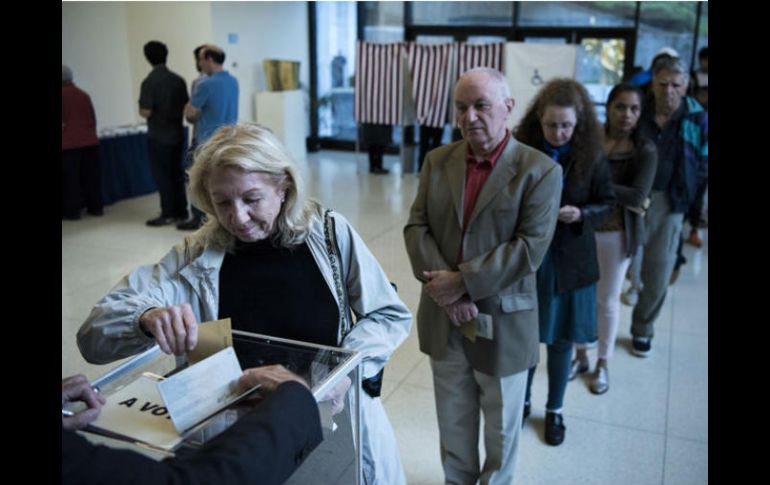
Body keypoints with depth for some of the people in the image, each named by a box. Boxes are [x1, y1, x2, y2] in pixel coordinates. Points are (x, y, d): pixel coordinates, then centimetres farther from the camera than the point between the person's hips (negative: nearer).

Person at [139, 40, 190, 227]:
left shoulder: (150, 81, -14)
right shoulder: (178, 79, 3)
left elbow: (146, 112, -17)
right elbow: (186, 107, 7)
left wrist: (140, 110, 4)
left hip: (158, 136, -5)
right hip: (177, 134, 6)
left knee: (161, 175, 2)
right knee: (176, 173, 12)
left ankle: (168, 214, 5)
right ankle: (181, 211, 17)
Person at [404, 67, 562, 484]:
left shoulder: (540, 170, -11)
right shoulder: (437, 161, 2)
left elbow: (530, 247, -18)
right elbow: (416, 227, -3)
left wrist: (462, 282, -21)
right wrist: (442, 285, -17)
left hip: (502, 321, -3)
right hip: (443, 316, 4)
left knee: (500, 425, 18)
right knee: (453, 419, 21)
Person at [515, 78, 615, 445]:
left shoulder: (591, 156, -8)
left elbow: (607, 203, 1)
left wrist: (581, 214, -18)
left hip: (569, 261, 1)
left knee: (561, 338, 13)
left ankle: (554, 410, 34)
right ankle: (523, 401, 37)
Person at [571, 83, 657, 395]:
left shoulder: (645, 150, -9)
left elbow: (638, 196, -18)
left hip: (616, 235, -1)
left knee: (607, 300, 12)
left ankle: (602, 364, 31)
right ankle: (580, 356, 33)